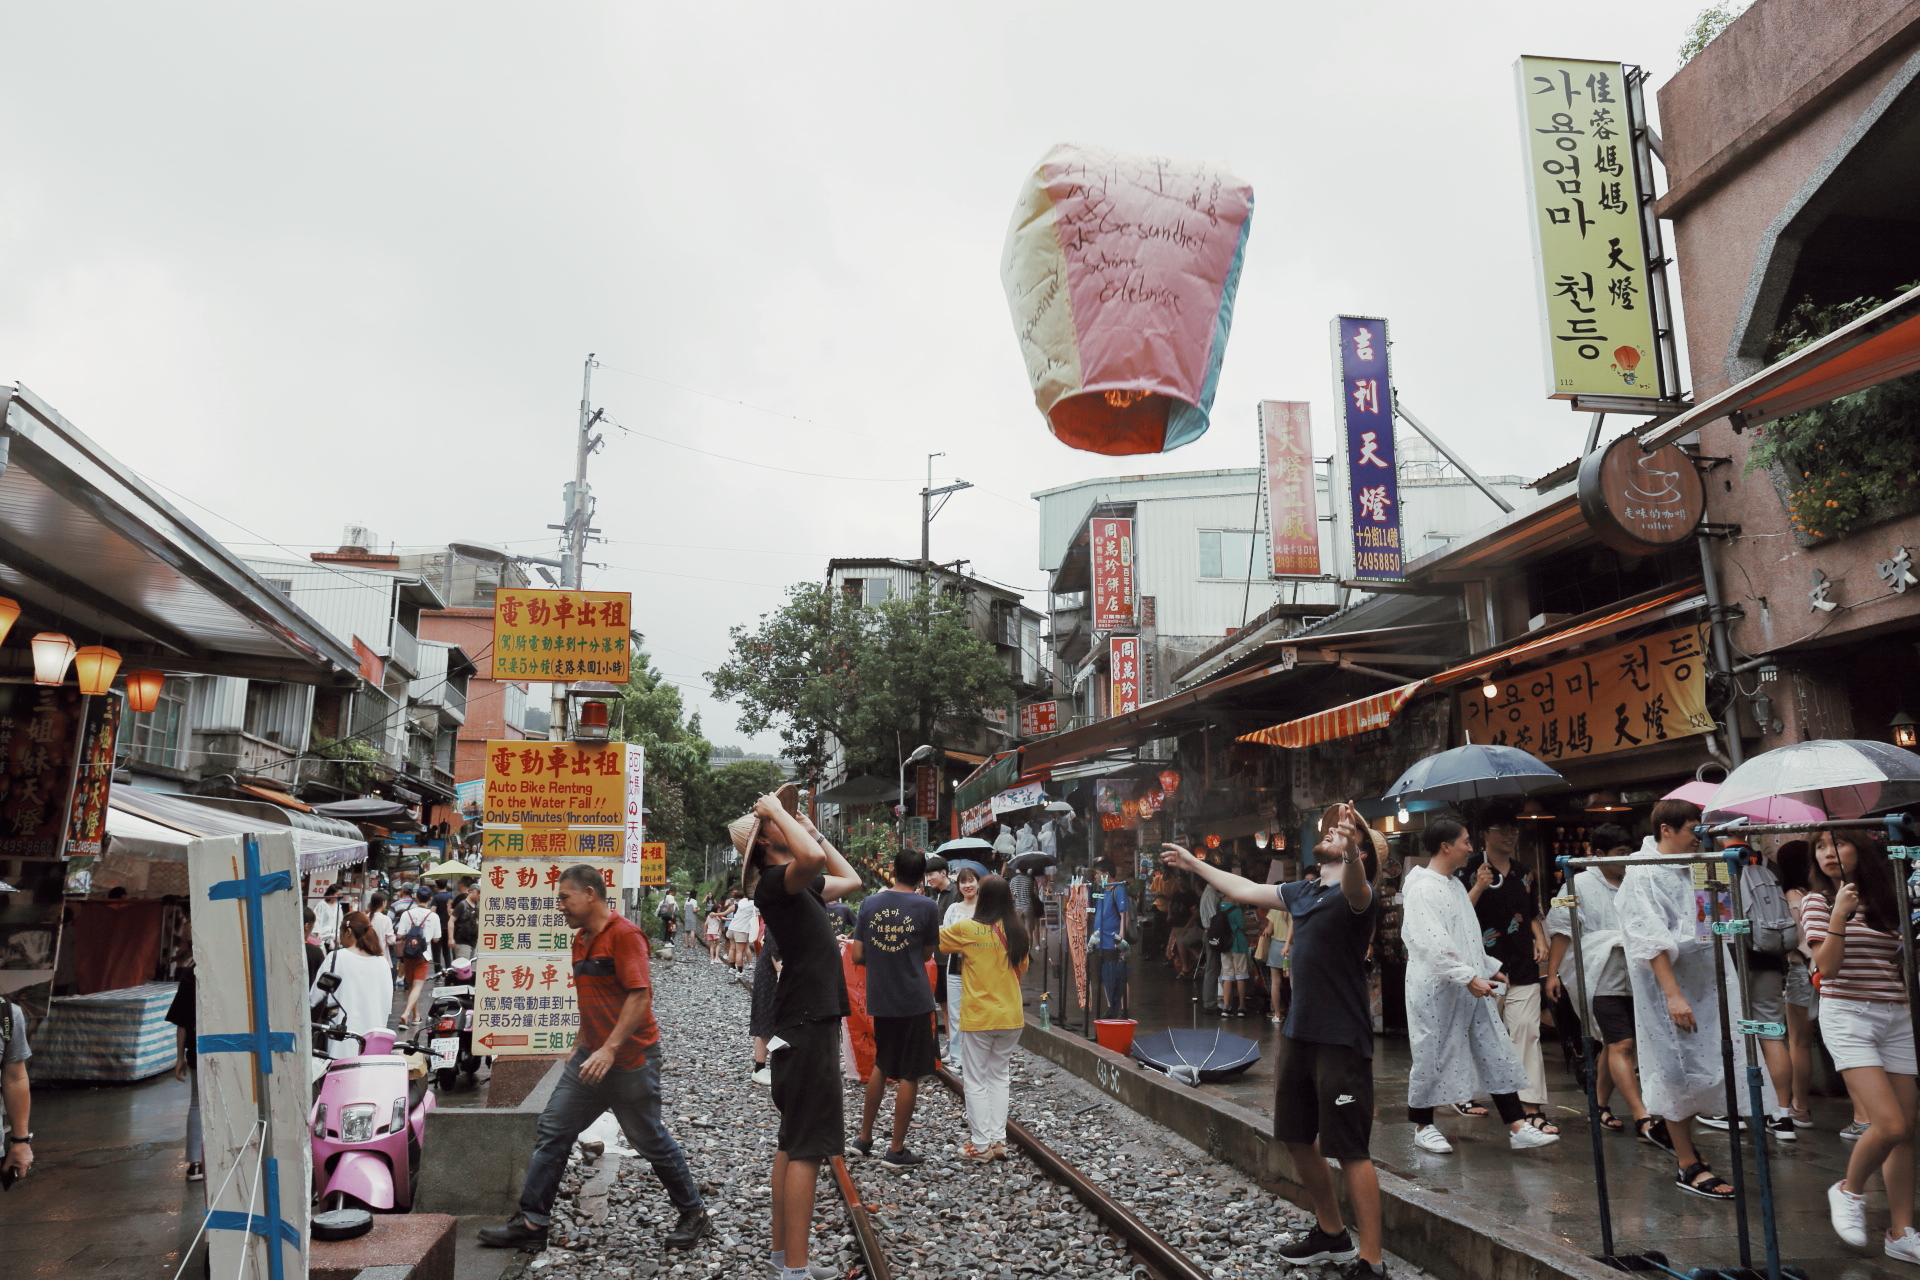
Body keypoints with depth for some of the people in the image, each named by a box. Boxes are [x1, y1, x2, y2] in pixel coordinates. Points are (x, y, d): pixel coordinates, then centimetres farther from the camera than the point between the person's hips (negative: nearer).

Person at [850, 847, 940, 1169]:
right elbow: (926, 954, 1)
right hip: (914, 1000, -4)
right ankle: (896, 1150, 11)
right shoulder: (927, 907, -9)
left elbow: (857, 955, 0)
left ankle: (864, 1138, 28)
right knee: (909, 1075, 5)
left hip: (879, 998, 4)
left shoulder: (870, 903, 0)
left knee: (881, 1065, 22)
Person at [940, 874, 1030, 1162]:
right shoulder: (1017, 932, -1)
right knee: (1000, 1078, 15)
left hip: (978, 1018, -4)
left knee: (977, 1082, 6)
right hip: (1011, 1016, 4)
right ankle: (998, 1141, 16)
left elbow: (934, 937, 1)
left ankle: (981, 1144, 8)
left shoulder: (967, 929, -13)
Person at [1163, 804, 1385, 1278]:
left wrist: (1351, 854, -58)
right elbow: (1243, 889, 23)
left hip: (1342, 1039, -9)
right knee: (1296, 1137, 18)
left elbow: (1356, 889, -37)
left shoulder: (1354, 893, -12)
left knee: (1351, 1151, -5)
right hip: (1298, 1034, 9)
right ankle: (1331, 1233, 36)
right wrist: (1194, 864, 32)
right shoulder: (1302, 891, 11)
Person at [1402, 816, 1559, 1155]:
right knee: (1431, 1056, 4)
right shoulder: (1422, 888, -17)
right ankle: (1422, 1127, 19)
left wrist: (1489, 967, 18)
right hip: (1436, 988, -9)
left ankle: (1517, 1127, 11)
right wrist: (1468, 977, -25)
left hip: (1470, 987, 9)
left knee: (1497, 1055, 6)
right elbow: (1432, 944, -24)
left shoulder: (1455, 884, 15)